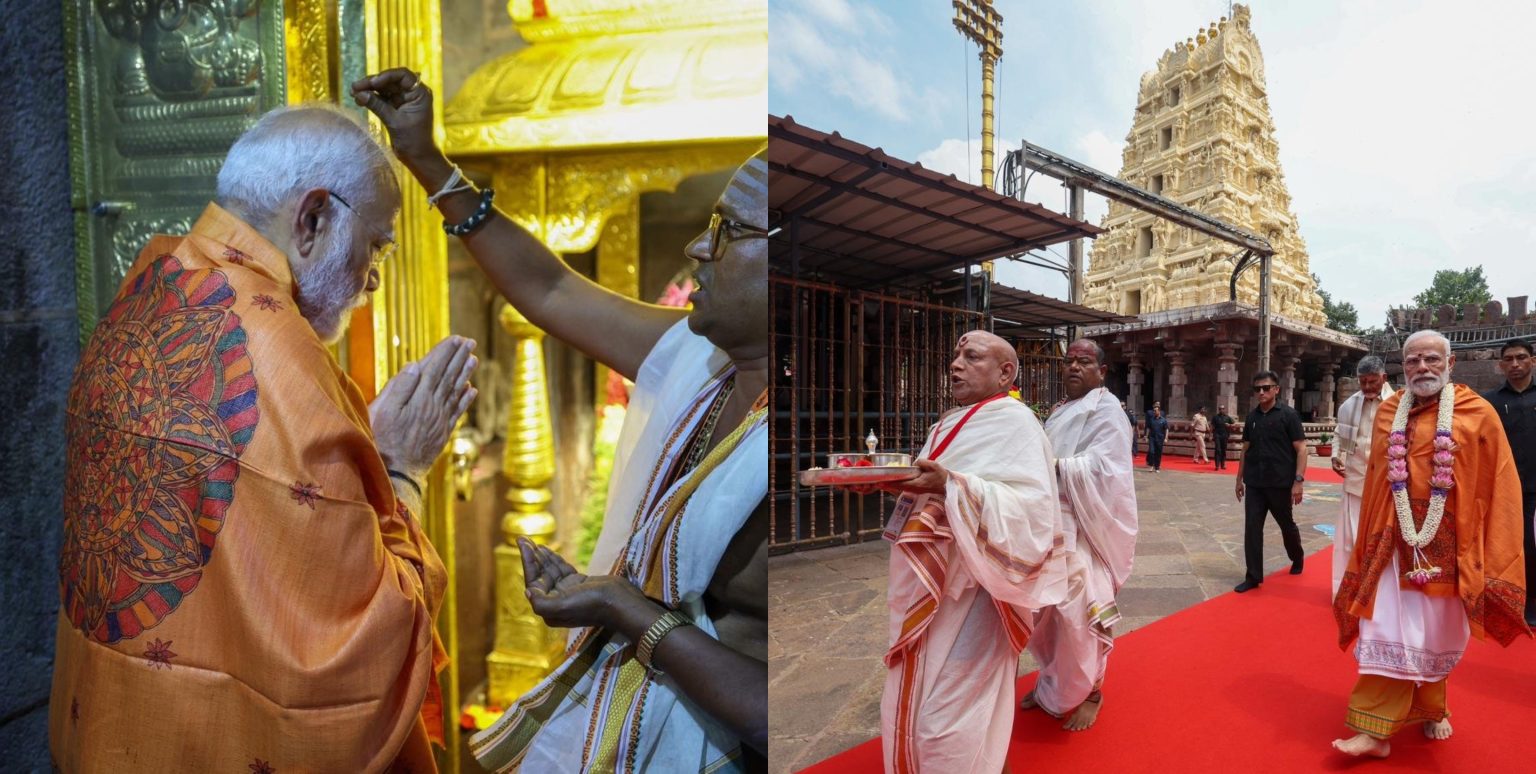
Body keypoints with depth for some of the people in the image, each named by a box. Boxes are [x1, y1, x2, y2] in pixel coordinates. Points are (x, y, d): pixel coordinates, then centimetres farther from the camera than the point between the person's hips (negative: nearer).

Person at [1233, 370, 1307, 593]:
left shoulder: (1288, 414, -5)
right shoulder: (1252, 416, 7)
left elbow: (1301, 449, -8)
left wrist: (1298, 480, -15)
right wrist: (1239, 478, 12)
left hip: (1281, 483, -3)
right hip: (1254, 484, 3)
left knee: (1287, 525, 16)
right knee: (1252, 529, -1)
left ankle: (1297, 558, 44)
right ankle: (1253, 577, 5)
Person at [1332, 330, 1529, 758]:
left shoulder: (1478, 415, -4)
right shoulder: (1388, 413, 3)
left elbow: (1499, 490, -4)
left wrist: (1495, 560, -7)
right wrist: (1368, 543, 8)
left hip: (1449, 546, -1)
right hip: (1397, 542, 1)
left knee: (1436, 635, 14)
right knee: (1393, 634, 0)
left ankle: (1430, 711, 36)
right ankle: (1376, 729, 5)